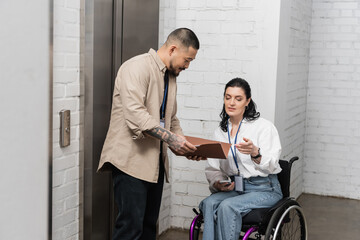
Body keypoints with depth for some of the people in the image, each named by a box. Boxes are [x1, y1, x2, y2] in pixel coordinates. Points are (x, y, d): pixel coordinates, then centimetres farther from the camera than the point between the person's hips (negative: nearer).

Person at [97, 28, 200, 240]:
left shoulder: (170, 76, 18)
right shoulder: (138, 67, -11)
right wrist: (171, 138, -23)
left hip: (155, 161, 9)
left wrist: (184, 145, 7)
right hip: (132, 159, -9)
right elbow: (135, 114, -23)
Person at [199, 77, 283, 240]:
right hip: (234, 188, 4)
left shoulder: (264, 127, -4)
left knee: (227, 206, -30)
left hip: (264, 189, -4)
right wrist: (217, 183, -11)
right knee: (209, 203, -27)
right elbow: (212, 168, 11)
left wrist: (255, 153, -36)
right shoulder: (220, 132, 11)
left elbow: (271, 166, -15)